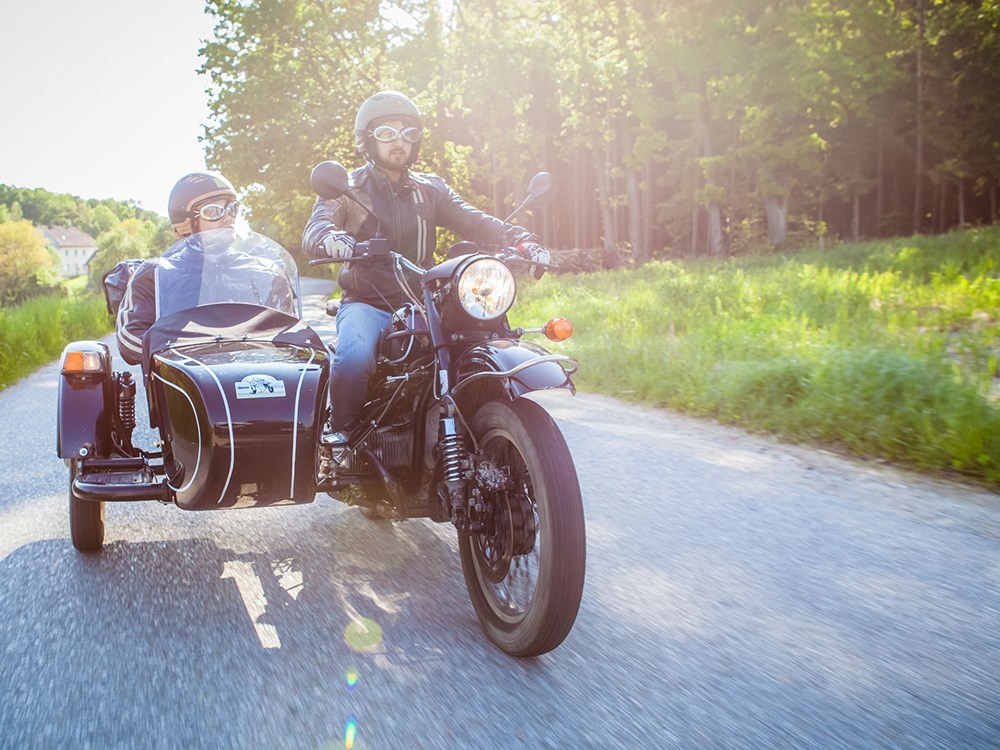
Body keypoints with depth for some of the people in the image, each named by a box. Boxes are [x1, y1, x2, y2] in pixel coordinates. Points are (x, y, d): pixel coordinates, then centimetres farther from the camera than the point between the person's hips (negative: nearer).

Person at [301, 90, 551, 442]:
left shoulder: (431, 189, 18)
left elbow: (474, 222, 4)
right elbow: (314, 229, -9)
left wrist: (520, 239, -15)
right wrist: (332, 238, -35)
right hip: (366, 303, -3)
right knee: (355, 354, -35)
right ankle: (340, 429, -12)